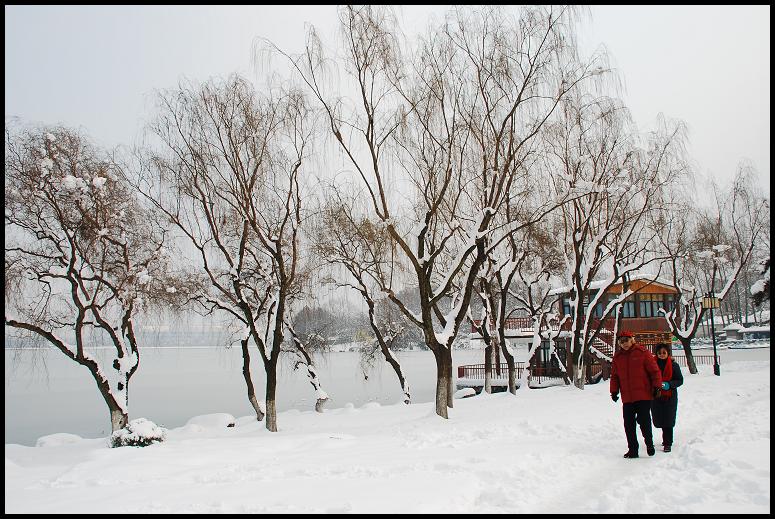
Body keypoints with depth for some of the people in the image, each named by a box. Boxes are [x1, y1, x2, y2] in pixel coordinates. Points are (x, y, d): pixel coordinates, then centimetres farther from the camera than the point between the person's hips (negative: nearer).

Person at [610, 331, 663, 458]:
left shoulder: (643, 353, -2)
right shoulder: (617, 357, 11)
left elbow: (654, 371, -1)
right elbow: (614, 376, 16)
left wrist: (657, 387, -6)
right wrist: (614, 391, 8)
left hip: (643, 396, -4)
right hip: (627, 398, 4)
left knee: (644, 421, -3)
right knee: (629, 424, 4)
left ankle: (649, 443, 22)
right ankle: (632, 449, 14)